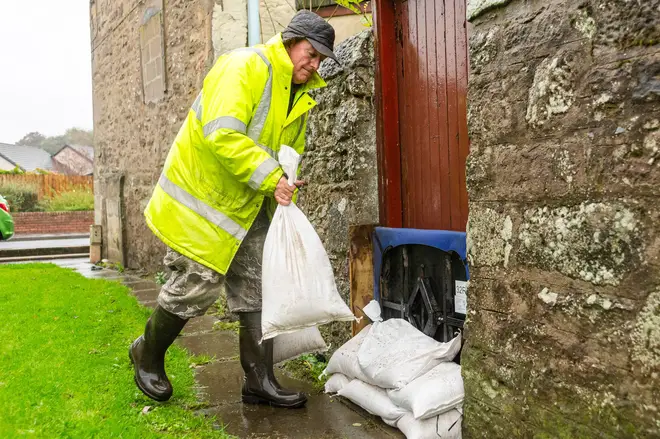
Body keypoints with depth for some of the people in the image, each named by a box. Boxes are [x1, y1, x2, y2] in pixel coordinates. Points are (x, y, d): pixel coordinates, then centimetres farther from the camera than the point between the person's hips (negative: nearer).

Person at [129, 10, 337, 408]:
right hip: (203, 194, -8)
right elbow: (223, 134, -30)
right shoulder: (244, 67, -17)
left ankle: (260, 380, 15)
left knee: (259, 285, 5)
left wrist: (285, 203, 9)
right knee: (200, 283, -4)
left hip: (248, 206, 8)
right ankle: (148, 354, 24)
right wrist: (270, 178, -29)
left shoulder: (302, 94, 11)